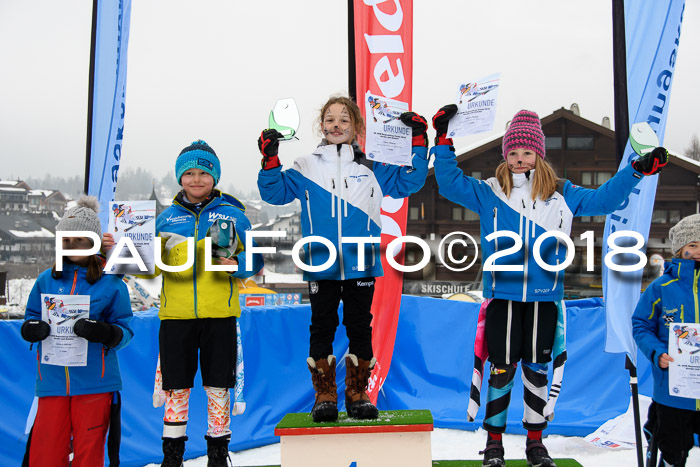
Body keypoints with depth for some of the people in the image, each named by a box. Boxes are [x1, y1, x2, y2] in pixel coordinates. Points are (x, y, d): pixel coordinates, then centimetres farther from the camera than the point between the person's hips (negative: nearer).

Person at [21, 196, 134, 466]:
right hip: (52, 379, 3)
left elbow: (125, 331, -2)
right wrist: (31, 328, -6)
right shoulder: (46, 280, 9)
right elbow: (32, 315, 17)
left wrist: (104, 332, -22)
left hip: (94, 381, -2)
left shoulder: (111, 283, -1)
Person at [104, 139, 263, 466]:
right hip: (176, 315, 1)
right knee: (176, 388, 7)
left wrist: (235, 264, -15)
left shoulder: (233, 214, 5)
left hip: (219, 314, -1)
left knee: (218, 387, 6)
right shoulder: (167, 218, 10)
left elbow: (255, 260, 5)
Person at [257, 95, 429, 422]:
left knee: (360, 328, 7)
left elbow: (409, 180, 12)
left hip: (360, 265, 1)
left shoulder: (371, 169, 9)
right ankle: (324, 396, 15)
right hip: (321, 266, -1)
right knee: (322, 328, 4)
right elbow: (274, 192, 4)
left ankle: (357, 394, 20)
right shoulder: (305, 168, 7)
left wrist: (419, 141, 4)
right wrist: (270, 161, -11)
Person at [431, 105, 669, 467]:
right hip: (502, 297, -1)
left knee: (538, 369, 10)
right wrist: (443, 140, -4)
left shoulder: (561, 195, 8)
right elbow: (450, 183, 3)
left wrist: (637, 170, 6)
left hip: (544, 298, 2)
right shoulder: (488, 193, 4)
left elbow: (602, 200, 13)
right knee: (501, 369, 4)